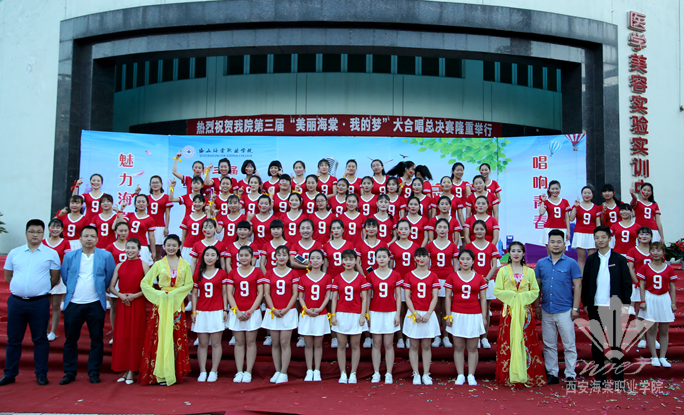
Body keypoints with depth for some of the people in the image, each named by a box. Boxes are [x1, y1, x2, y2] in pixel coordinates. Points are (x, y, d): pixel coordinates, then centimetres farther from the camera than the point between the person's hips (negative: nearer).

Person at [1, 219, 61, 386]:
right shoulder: (14, 253, 8)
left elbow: (55, 278, 6)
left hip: (39, 302, -2)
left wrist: (41, 289, 5)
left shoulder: (51, 254, 2)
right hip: (16, 302, 2)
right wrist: (20, 287, 8)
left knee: (40, 339, 4)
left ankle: (41, 374, 12)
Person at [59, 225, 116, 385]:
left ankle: (94, 372, 14)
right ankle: (69, 372, 18)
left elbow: (110, 277, 8)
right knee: (70, 340, 7)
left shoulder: (106, 256, 2)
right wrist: (73, 290, 12)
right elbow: (65, 277, 13)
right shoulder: (69, 256, 6)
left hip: (95, 304, -1)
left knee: (97, 340, 3)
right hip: (73, 304, 1)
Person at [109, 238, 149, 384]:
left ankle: (132, 371, 5)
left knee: (135, 336, -1)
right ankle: (125, 370, 13)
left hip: (138, 304, -3)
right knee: (121, 336, 4)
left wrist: (134, 295, -14)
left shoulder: (143, 265, 0)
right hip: (122, 304, 3)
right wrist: (120, 295, -8)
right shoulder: (120, 266, 10)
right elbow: (111, 287, 10)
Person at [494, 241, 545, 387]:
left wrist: (523, 297, -10)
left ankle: (527, 375, 8)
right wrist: (511, 296, -12)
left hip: (525, 311, 2)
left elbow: (535, 291, 6)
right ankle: (508, 376, 3)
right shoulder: (503, 270, 5)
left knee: (527, 341, 1)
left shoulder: (529, 271, 9)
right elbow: (497, 290, 0)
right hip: (509, 310, -1)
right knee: (508, 341, -2)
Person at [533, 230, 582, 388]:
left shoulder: (571, 263, -2)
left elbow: (578, 286, -2)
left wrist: (575, 308, -7)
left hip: (565, 310, -3)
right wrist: (536, 306, 6)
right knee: (549, 345, 11)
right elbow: (537, 286, 10)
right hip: (546, 310, 3)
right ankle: (552, 374, 20)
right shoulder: (541, 263, 6)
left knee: (569, 345, 1)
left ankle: (570, 376, 10)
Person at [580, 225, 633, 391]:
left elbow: (627, 283, 2)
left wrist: (625, 304, -5)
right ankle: (600, 378, 14)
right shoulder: (591, 260, 7)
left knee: (615, 342, 3)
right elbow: (585, 283, 8)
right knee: (596, 342, 6)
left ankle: (619, 378, 10)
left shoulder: (619, 259, 2)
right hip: (595, 307, 2)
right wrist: (585, 304, 4)